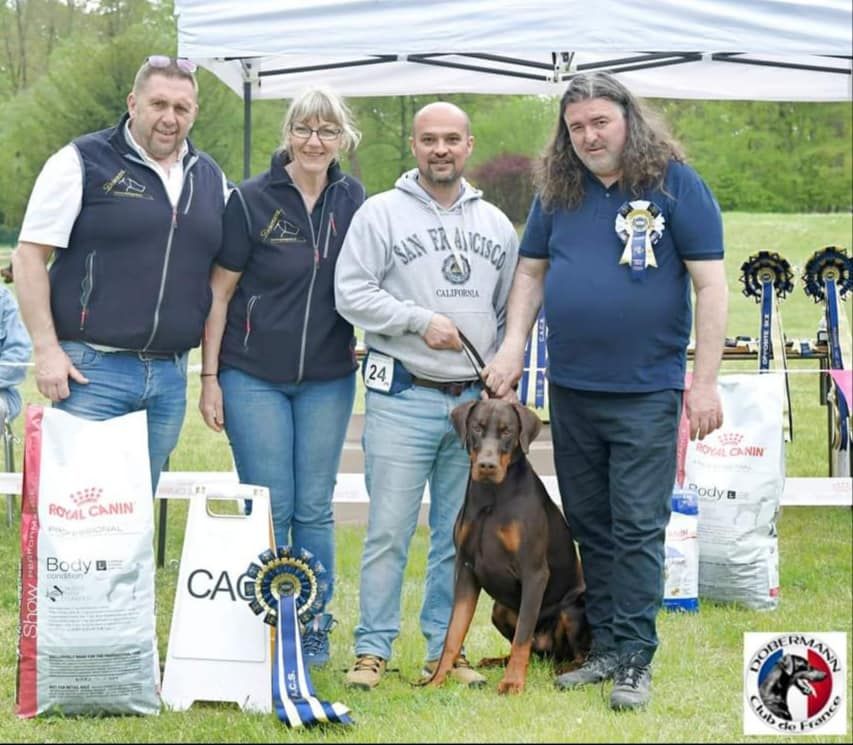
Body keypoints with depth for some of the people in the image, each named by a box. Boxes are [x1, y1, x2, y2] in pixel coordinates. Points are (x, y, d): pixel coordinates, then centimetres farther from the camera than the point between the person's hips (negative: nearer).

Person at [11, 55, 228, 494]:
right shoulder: (83, 162, -3)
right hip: (91, 372, -5)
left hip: (170, 376, 5)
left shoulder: (211, 179, 14)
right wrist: (47, 349, -12)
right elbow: (29, 256, -5)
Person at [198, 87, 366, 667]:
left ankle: (316, 629, 17)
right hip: (254, 376, -3)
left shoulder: (352, 199, 4)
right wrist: (210, 377, -6)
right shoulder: (252, 199, -6)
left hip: (328, 379, 3)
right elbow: (219, 293, -3)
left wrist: (366, 336, 3)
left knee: (315, 508, 7)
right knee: (269, 507, -1)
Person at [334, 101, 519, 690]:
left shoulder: (495, 224, 14)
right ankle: (373, 649, 4)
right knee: (390, 530, -5)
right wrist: (420, 320, -15)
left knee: (461, 534, 8)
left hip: (475, 401, 4)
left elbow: (512, 310, 19)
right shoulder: (382, 213, 0)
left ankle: (446, 649, 16)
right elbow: (352, 293, -6)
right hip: (403, 398, -4)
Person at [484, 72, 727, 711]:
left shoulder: (675, 184, -6)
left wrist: (705, 382, -12)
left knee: (638, 529, -4)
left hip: (646, 392, -5)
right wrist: (513, 346, 0)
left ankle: (635, 659, 2)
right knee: (590, 527, 12)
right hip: (571, 390, 5)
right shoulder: (557, 191, 7)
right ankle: (605, 647, 21)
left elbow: (711, 282, -8)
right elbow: (531, 271, 15)